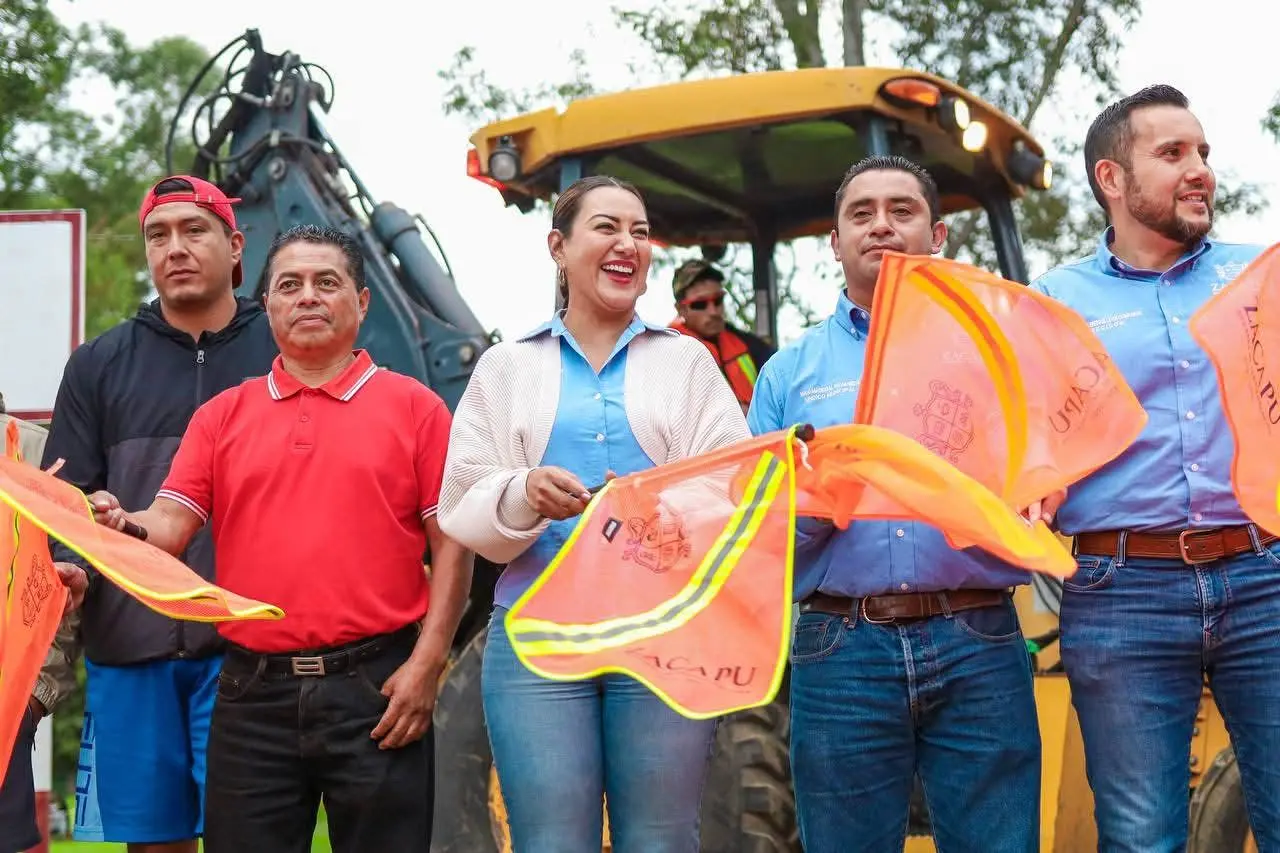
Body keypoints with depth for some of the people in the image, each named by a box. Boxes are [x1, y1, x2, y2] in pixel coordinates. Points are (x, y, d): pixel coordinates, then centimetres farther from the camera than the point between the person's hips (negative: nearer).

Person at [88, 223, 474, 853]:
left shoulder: (413, 406, 4)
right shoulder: (221, 416, 11)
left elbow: (452, 543, 1)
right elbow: (168, 527, 4)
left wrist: (426, 664, -8)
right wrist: (124, 525, -19)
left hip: (377, 686, -2)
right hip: (253, 693, 2)